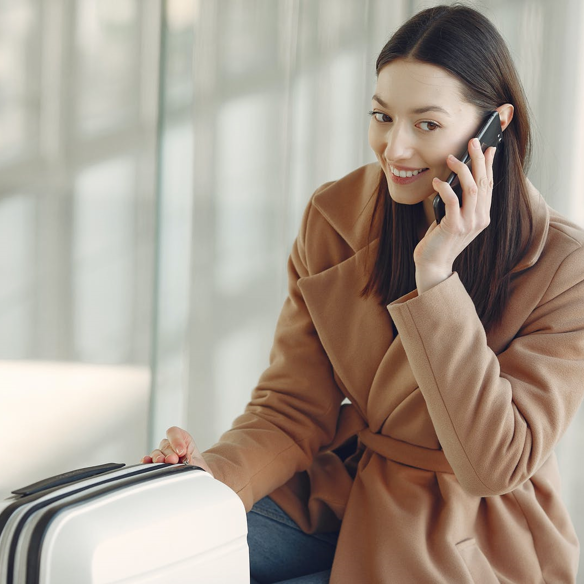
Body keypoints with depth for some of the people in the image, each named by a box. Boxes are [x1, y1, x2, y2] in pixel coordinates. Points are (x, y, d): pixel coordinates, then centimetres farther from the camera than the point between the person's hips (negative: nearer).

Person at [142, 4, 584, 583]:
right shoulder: (334, 217, -3)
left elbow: (494, 464, -22)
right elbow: (293, 408, -2)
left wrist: (436, 274, -27)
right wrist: (217, 476, -24)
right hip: (338, 491, 4)